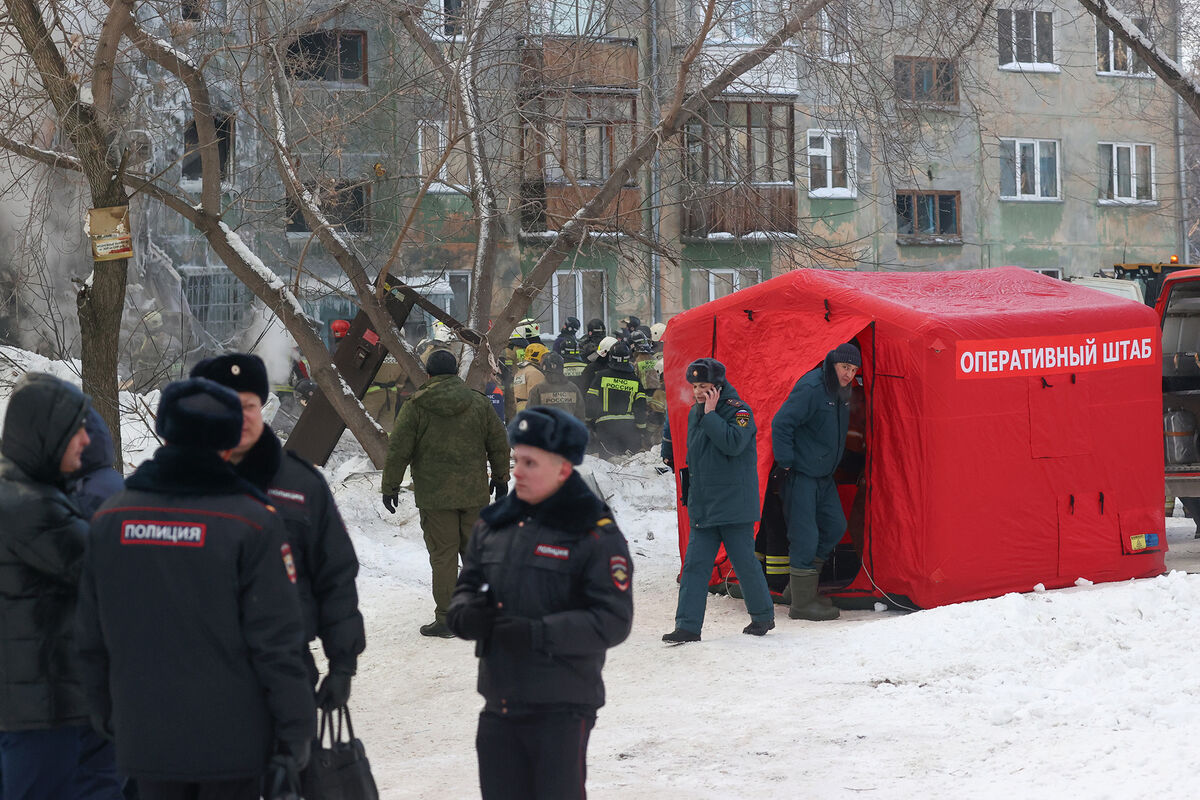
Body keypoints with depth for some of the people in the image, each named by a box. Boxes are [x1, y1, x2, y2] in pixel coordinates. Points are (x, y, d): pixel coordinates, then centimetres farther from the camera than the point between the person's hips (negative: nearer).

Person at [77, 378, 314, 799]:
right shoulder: (251, 523, -12)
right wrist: (296, 731, -4)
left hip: (146, 736, 4)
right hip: (231, 739, -3)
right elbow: (277, 642, -13)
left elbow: (92, 638, 6)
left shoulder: (110, 518, 0)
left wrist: (107, 714, 19)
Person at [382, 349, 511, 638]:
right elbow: (499, 444, 11)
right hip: (475, 494, 3)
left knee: (442, 557, 1)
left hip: (435, 496, -3)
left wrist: (390, 487, 4)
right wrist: (500, 478, 24)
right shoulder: (479, 403, 4)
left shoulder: (415, 408, -6)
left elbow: (398, 451, -6)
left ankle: (446, 619, 1)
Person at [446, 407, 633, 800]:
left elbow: (613, 621, -15)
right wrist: (466, 613, -9)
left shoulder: (596, 534, -8)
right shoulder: (493, 524, 11)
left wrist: (539, 634, -24)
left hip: (561, 708, -6)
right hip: (498, 704, 6)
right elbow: (466, 587, 16)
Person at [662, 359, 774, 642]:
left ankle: (763, 616, 21)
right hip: (702, 506, 6)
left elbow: (733, 444, -27)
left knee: (744, 560, 2)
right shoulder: (695, 413, 12)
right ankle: (688, 626, -3)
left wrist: (711, 415, -21)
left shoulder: (739, 411, -10)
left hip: (734, 503, -6)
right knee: (695, 564, -1)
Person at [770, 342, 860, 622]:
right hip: (801, 474, -9)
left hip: (823, 473, 9)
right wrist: (786, 463, -21)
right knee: (805, 536, -8)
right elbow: (781, 424, -23)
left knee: (835, 526, 11)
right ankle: (803, 603, -1)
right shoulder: (811, 388, -21)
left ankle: (802, 584, 23)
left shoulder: (842, 391, 8)